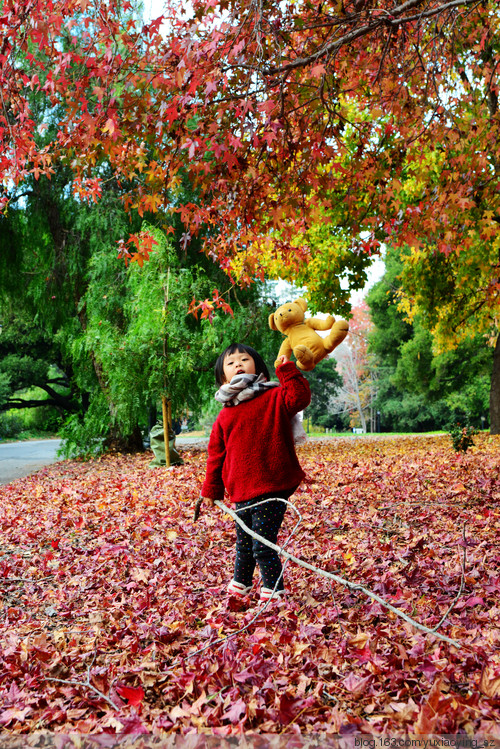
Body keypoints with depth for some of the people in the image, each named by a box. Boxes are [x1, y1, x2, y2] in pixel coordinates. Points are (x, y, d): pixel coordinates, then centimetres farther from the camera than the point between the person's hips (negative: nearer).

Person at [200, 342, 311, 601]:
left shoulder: (274, 398, -2)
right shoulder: (225, 417, 10)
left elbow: (300, 397, -22)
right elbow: (216, 454, 16)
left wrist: (286, 369, -21)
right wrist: (212, 490, 16)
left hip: (271, 490, -5)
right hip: (241, 493, 5)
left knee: (262, 547, -6)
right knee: (243, 545, 20)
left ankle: (274, 591, 14)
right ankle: (240, 585, 44)